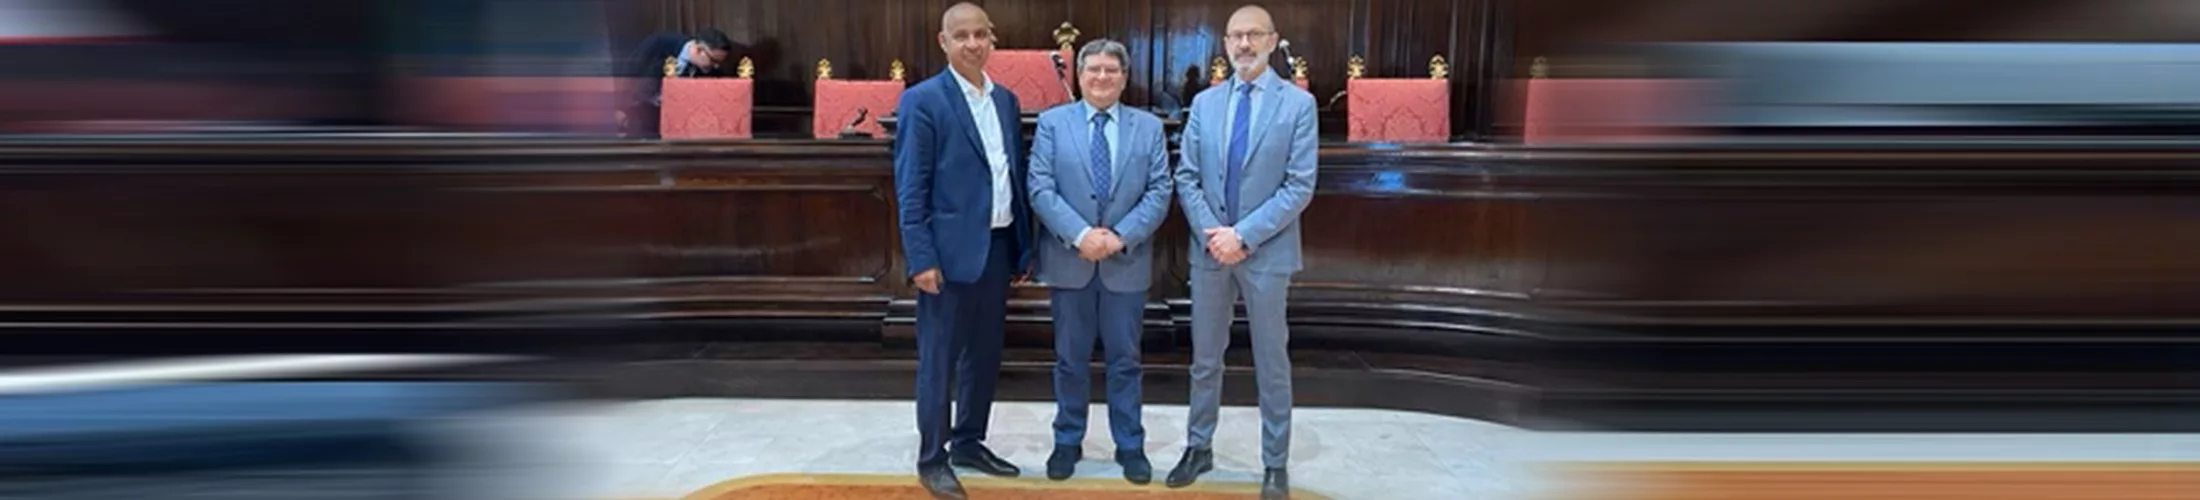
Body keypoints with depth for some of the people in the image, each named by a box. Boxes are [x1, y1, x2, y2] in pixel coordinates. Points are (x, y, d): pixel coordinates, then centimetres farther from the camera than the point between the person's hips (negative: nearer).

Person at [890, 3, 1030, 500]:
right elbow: (909, 187, -11)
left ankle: (969, 443, 29)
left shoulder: (1005, 100, 11)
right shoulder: (923, 100, -8)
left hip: (998, 246, 7)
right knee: (939, 359, 2)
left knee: (985, 355, 15)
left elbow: (1016, 175, 14)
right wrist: (922, 258, -17)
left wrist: (1024, 244, 10)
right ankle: (932, 459, 14)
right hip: (951, 249, -6)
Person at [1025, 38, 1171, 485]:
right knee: (1070, 359, 10)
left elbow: (1159, 192, -1)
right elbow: (1040, 188, -6)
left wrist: (1122, 236, -14)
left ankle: (1130, 446, 20)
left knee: (1125, 360, 8)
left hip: (1127, 261, 1)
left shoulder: (1149, 127, 5)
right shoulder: (1052, 123, 2)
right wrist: (1079, 234, -18)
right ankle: (1067, 442, 24)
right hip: (1070, 260, 0)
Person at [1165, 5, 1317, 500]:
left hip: (1266, 252, -3)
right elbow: (1186, 176, 5)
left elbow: (1300, 186, -10)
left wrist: (1244, 235, -16)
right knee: (1205, 358, 13)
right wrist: (1209, 231, -10)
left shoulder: (1298, 103, -5)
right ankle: (1199, 448, 28)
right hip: (1209, 249, 3)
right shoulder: (1204, 102, 7)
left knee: (1271, 362, 7)